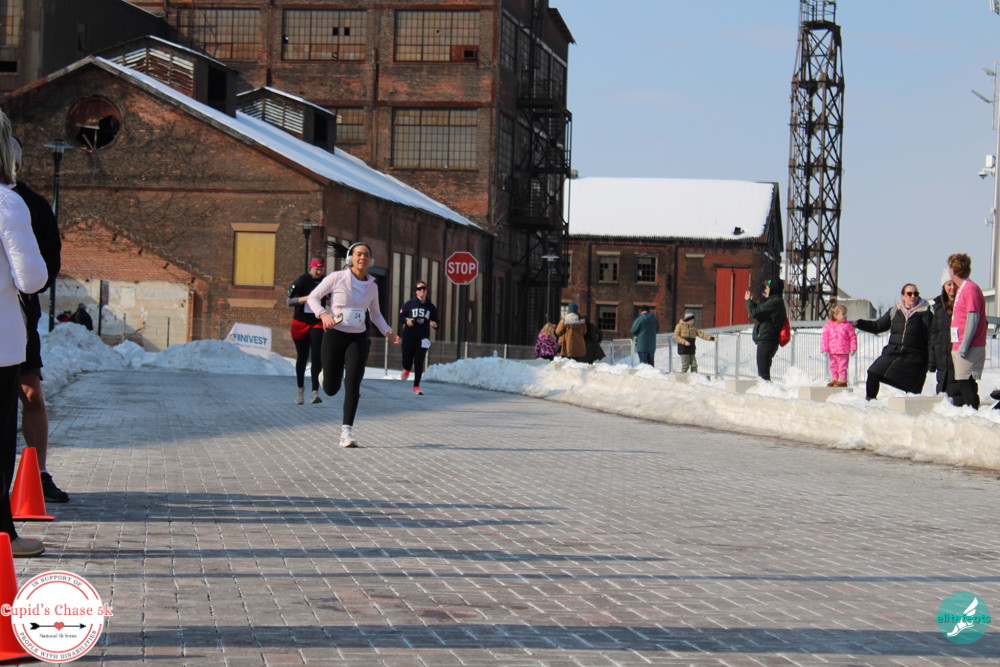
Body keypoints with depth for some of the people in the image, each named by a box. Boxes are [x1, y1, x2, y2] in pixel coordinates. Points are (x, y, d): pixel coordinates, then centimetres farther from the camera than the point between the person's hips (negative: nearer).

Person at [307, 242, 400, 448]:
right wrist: (323, 314, -23)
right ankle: (326, 375, 42)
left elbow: (375, 315, 19)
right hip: (334, 336, -2)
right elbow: (313, 297, -4)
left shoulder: (372, 286, 5)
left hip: (358, 338, 2)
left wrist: (388, 333, 4)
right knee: (331, 389, 4)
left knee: (352, 386, -13)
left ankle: (346, 433, -11)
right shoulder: (337, 278, -7)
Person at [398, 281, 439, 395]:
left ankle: (416, 387, 6)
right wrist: (406, 320, -15)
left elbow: (437, 320, 12)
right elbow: (400, 316, 6)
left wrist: (435, 324, -11)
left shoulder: (431, 307, 4)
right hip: (408, 338, -1)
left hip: (423, 339, 1)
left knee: (419, 363, -6)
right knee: (407, 361, 6)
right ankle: (407, 369, 46)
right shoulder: (409, 304, -2)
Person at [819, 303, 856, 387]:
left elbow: (853, 337, 0)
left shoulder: (848, 325, -4)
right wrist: (824, 349, -6)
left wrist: (853, 348, -6)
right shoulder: (829, 325, -1)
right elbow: (824, 337, 1)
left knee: (842, 367, -1)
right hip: (832, 352, 3)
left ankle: (842, 380, 8)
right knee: (833, 367, 13)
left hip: (843, 352, -3)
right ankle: (835, 379, 26)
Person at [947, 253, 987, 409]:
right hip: (958, 348, 10)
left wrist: (964, 346, -22)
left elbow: (973, 318, -18)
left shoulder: (971, 289, -11)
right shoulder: (961, 290, 18)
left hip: (969, 349, -10)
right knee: (955, 389, 11)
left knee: (966, 386, -9)